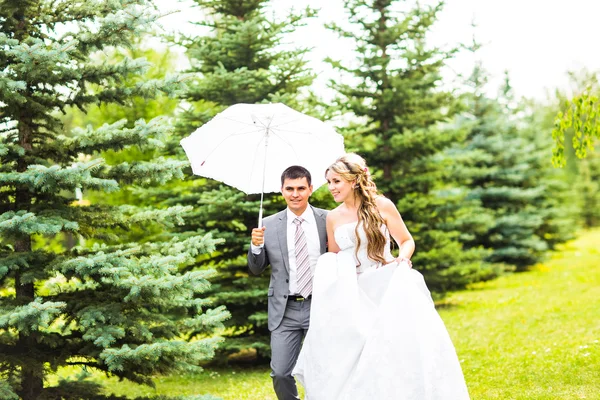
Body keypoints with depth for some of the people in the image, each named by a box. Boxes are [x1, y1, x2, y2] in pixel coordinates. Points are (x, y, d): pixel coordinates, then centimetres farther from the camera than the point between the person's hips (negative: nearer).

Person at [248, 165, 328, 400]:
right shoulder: (269, 225, 3)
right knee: (280, 374, 0)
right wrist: (256, 246, -10)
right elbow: (256, 269, 8)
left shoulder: (328, 220, -1)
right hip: (285, 310, 1)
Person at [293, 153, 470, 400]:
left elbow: (407, 241, 4)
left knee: (400, 347, -13)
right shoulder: (333, 217, 6)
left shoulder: (381, 206, -4)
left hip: (387, 288, -3)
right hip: (352, 295, 3)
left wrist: (402, 259, -16)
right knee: (353, 356, -9)